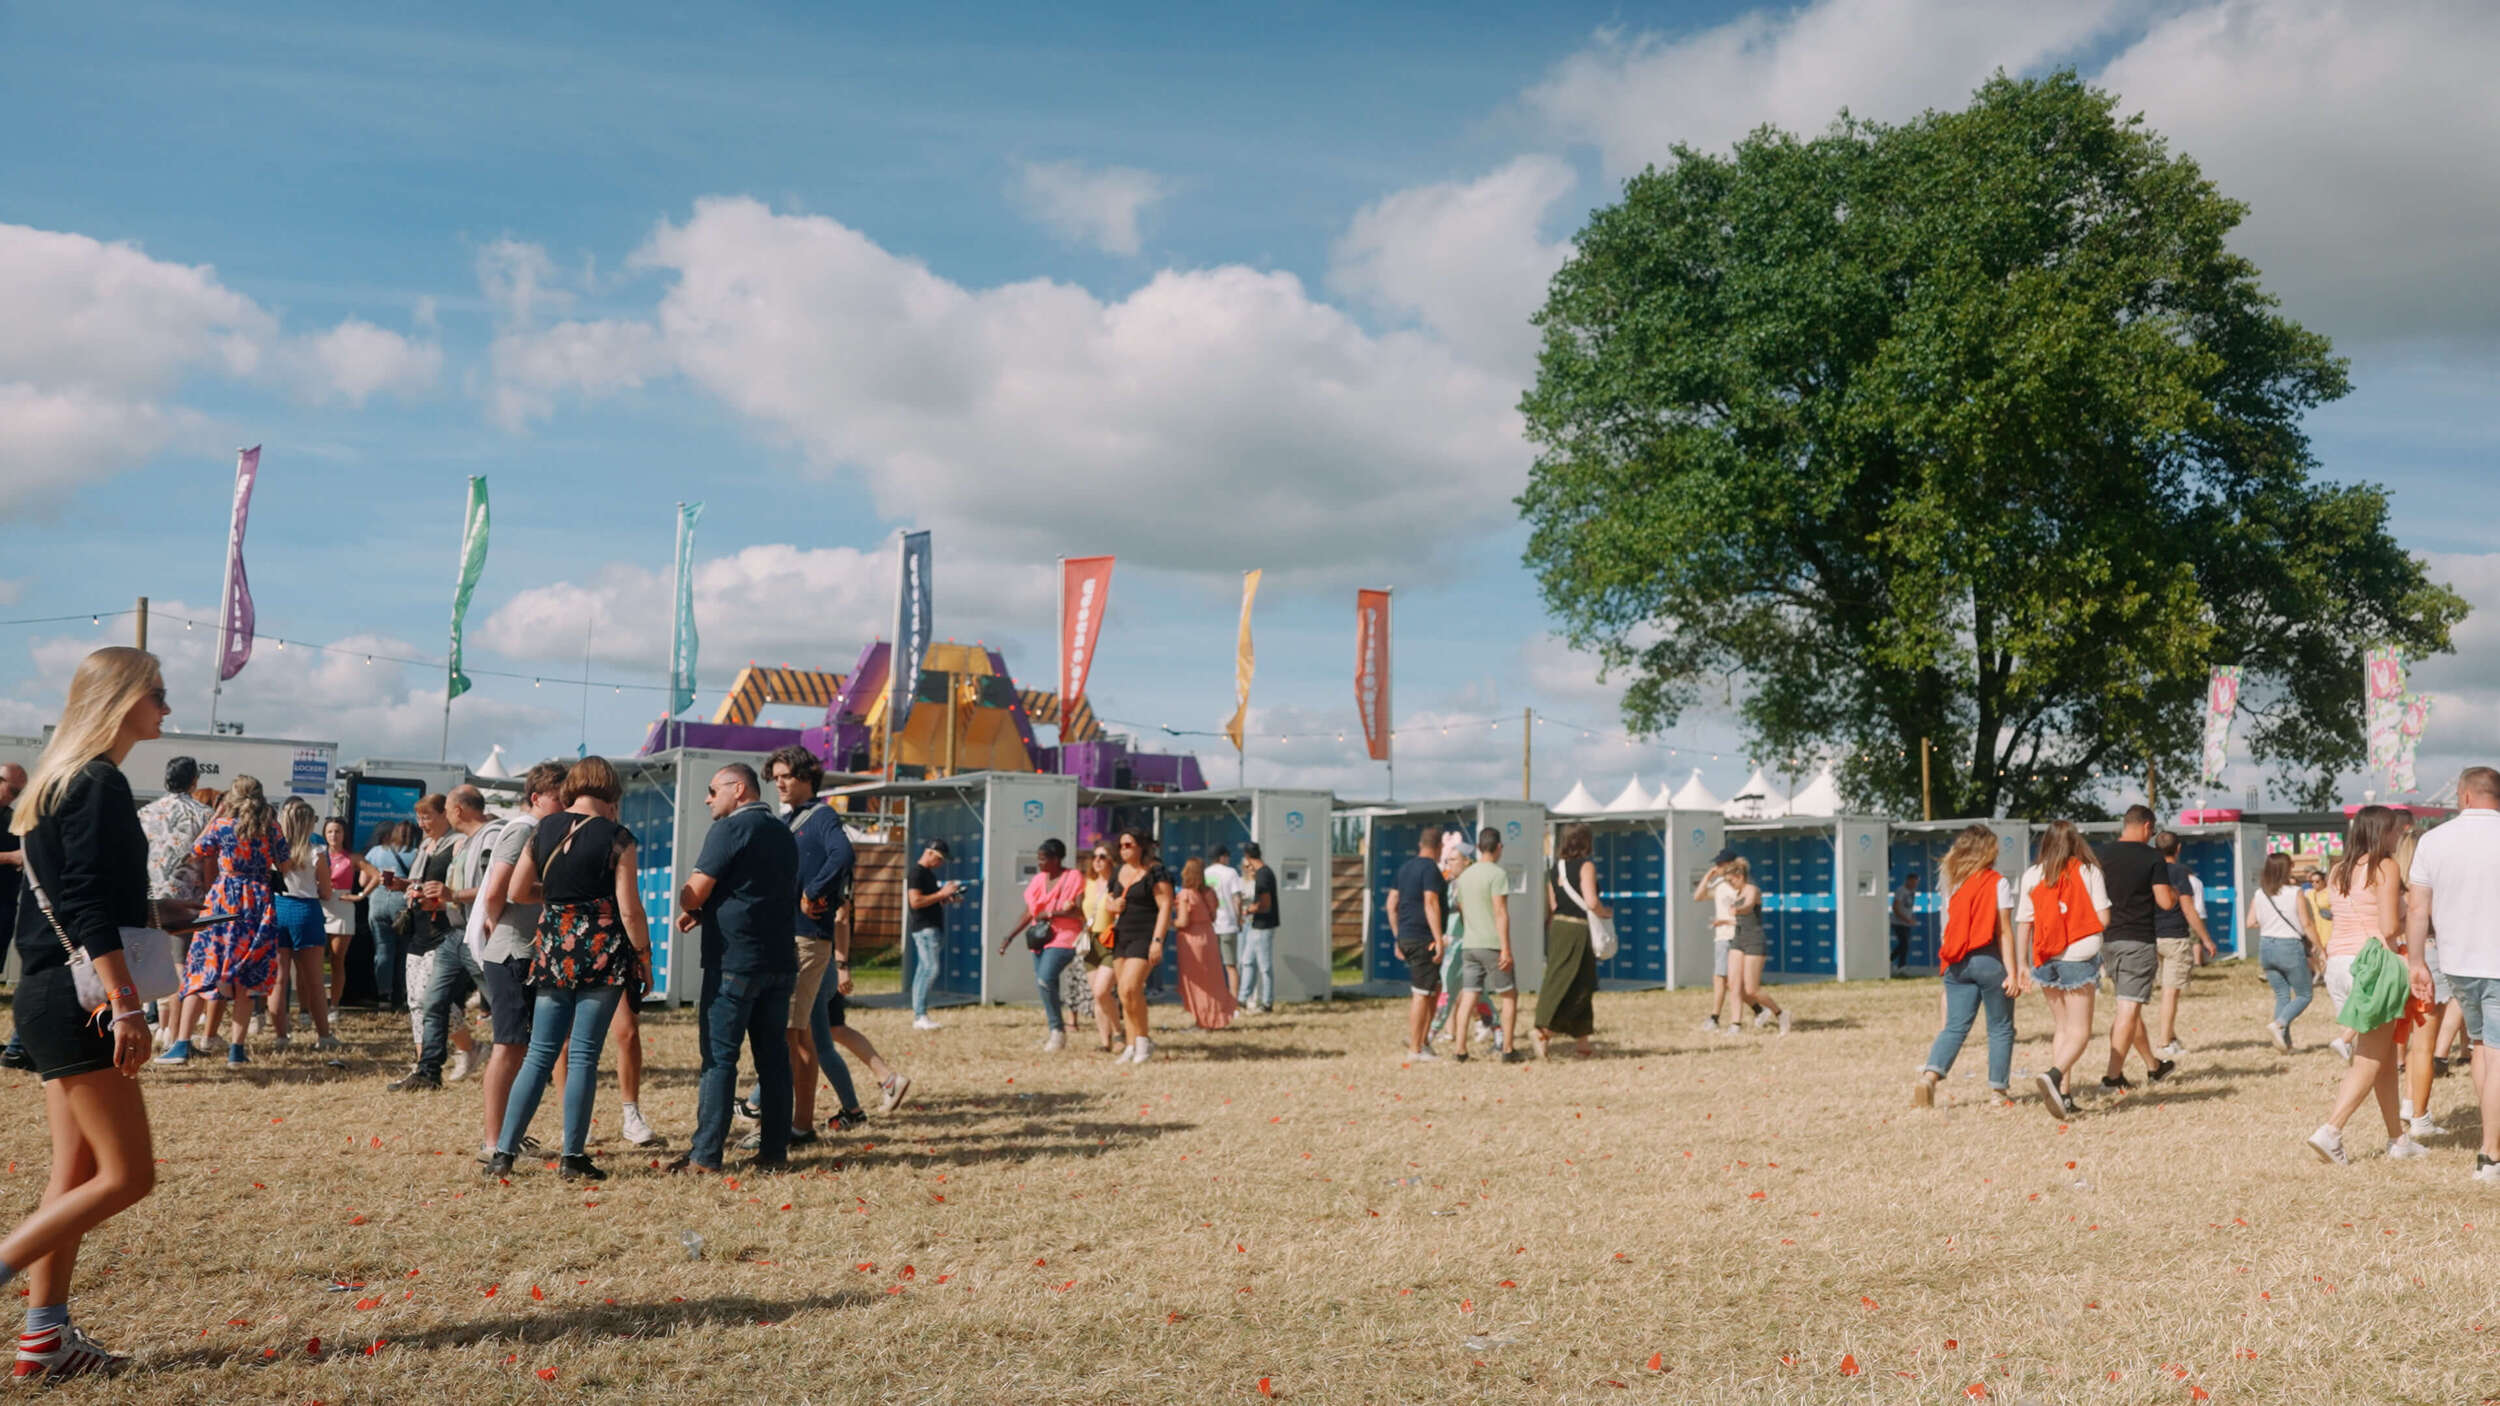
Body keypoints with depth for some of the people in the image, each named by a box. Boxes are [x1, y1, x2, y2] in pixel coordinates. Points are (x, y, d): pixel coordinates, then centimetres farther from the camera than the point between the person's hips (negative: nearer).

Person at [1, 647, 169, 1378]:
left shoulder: (63, 780, 16)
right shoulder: (100, 784, -14)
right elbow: (88, 907, -21)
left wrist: (157, 913, 24)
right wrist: (127, 1005, -23)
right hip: (77, 1002, -10)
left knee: (77, 1173, 11)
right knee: (128, 1174, -6)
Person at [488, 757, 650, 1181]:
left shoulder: (544, 829, 5)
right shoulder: (616, 837, -7)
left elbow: (516, 891, 10)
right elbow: (629, 909, -9)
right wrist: (644, 955, 1)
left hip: (552, 948, 4)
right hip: (602, 950, -4)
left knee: (540, 1053, 11)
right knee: (583, 1055, 0)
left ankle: (503, 1153, 9)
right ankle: (573, 1158, 4)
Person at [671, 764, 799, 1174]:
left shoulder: (730, 829, -8)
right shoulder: (784, 834, 16)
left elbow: (693, 896, -12)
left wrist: (687, 904, 12)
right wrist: (703, 912, 16)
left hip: (734, 960, -7)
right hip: (780, 960, 7)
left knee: (720, 1057, -3)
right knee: (773, 1055, 8)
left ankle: (706, 1154, -1)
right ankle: (774, 1151, 9)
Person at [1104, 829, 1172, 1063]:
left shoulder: (1155, 873, -8)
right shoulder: (1119, 873, 14)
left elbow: (1165, 907, -13)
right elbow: (1110, 901, 26)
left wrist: (1157, 941, -20)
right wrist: (1112, 905, 0)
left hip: (1145, 936, -8)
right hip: (1121, 936, 8)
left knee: (1130, 987, -20)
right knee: (1124, 992, 5)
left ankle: (1143, 1040, -6)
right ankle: (1132, 1046, 10)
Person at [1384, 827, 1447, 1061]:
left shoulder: (1405, 867, 15)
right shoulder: (1430, 868, -12)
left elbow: (1391, 904, 17)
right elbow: (1430, 904, -20)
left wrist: (1397, 938, 21)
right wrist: (1439, 940, -20)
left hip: (1405, 937, 9)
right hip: (1423, 938, -9)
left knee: (1434, 988, 16)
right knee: (1422, 993, -4)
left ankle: (1422, 1039, 13)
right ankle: (1415, 1048, 0)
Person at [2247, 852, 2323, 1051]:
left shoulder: (2258, 895, 1)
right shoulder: (2295, 893, -11)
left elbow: (2251, 923, 1)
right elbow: (2306, 925, -9)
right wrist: (2320, 949, -1)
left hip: (2266, 947, 5)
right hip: (2290, 947, -5)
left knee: (2282, 995, 15)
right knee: (2304, 995, 9)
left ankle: (2285, 1041, 10)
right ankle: (2279, 1024, -14)